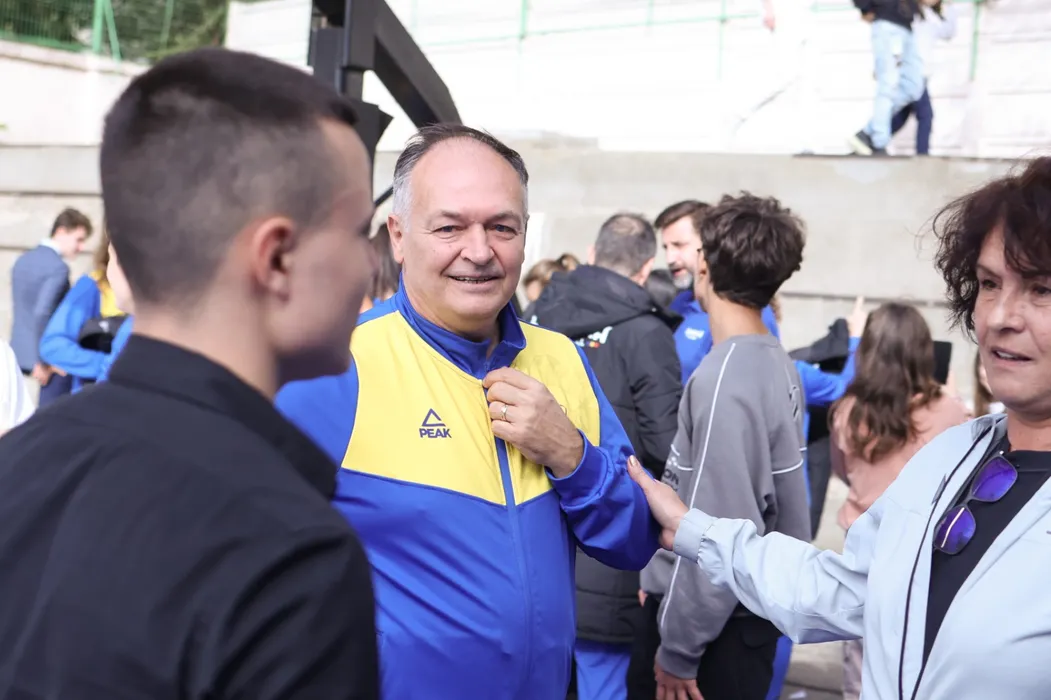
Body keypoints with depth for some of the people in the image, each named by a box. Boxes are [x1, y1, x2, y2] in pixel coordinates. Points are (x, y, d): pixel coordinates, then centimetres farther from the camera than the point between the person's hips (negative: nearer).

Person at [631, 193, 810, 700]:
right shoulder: (778, 363, 3)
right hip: (748, 611, 8)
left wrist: (676, 648, -15)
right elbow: (777, 501, 8)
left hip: (712, 624, -8)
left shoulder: (726, 379, -22)